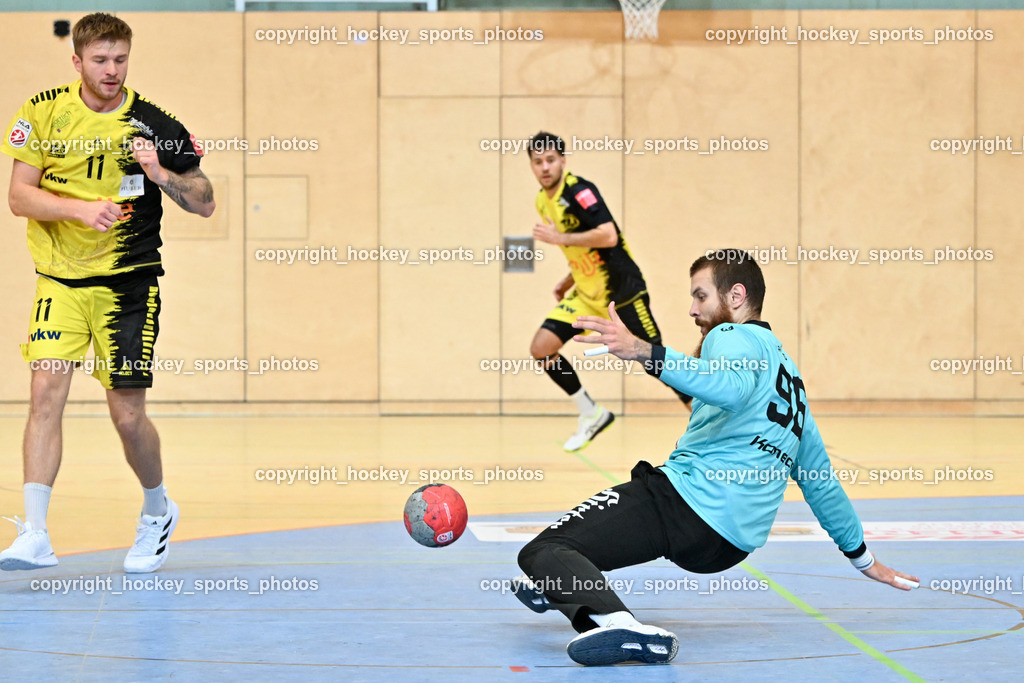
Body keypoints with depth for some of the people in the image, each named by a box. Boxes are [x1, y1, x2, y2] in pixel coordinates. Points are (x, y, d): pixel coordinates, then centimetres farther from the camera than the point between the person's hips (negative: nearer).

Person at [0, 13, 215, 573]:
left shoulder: (154, 126, -5)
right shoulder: (45, 112, -1)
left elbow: (205, 203, -1)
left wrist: (161, 174, -20)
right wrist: (82, 209, -19)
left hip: (129, 284, -1)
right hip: (59, 279, 1)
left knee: (127, 414, -2)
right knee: (46, 390, -15)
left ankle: (158, 511, 27)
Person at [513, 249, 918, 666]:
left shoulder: (736, 336, -1)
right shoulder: (788, 374, 27)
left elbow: (730, 389, -28)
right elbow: (820, 479, 33)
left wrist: (643, 352, -38)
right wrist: (862, 557, 41)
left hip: (687, 503, -10)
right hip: (730, 545, 10)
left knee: (541, 552, -21)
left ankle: (615, 623, -49)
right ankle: (555, 588, 34)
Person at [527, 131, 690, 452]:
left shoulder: (579, 190, -18)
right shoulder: (542, 201, 8)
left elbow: (608, 236, -31)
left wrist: (559, 237, -26)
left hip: (621, 290, -8)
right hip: (586, 294, 8)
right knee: (541, 348, -6)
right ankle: (592, 415, 8)